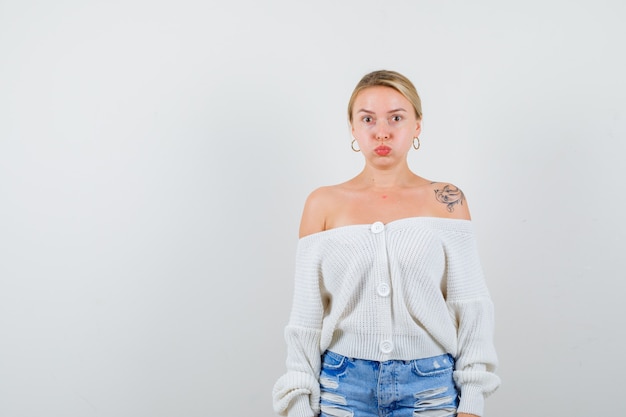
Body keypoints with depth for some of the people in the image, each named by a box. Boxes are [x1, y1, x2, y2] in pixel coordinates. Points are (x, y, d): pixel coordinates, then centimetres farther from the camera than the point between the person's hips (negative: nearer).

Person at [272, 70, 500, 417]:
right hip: (344, 387, 1)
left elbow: (470, 307, -1)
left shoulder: (446, 201, -1)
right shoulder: (323, 204, -1)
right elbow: (306, 317, 1)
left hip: (431, 387, 0)